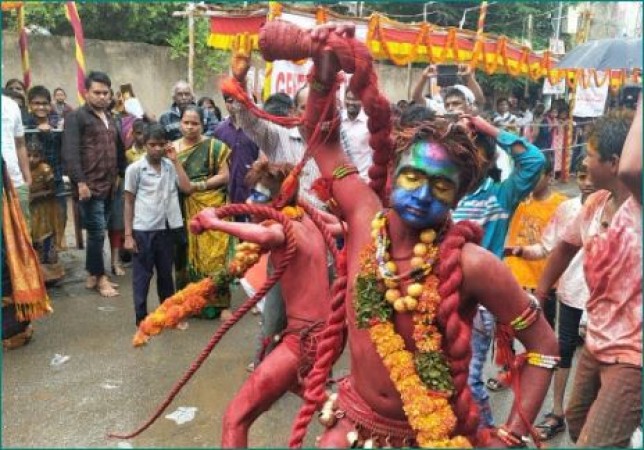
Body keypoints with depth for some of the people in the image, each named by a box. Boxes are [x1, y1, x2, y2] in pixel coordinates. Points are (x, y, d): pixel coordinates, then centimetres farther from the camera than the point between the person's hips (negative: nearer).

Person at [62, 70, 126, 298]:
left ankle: (92, 275, 21)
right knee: (97, 231, -4)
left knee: (97, 231, 12)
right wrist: (80, 181, -21)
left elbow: (118, 149, 24)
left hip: (108, 185, 7)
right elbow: (70, 152, -15)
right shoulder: (76, 117, -5)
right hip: (90, 185, -7)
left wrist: (121, 174, 16)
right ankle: (100, 276, 9)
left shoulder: (110, 118, 19)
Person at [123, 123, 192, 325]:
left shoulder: (170, 166, 4)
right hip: (143, 230, -3)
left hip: (167, 228, 3)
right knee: (142, 275, 6)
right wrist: (128, 235, -4)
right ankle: (141, 318, 17)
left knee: (166, 273, 15)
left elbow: (187, 189, -9)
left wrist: (175, 160, -7)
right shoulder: (135, 168, -3)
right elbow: (129, 203, 0)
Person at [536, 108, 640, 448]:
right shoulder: (595, 203, 0)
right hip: (596, 344, 8)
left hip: (632, 354, -8)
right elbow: (567, 246, 17)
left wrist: (638, 106, -33)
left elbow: (632, 170, -47)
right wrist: (538, 295, 20)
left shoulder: (639, 205, -23)